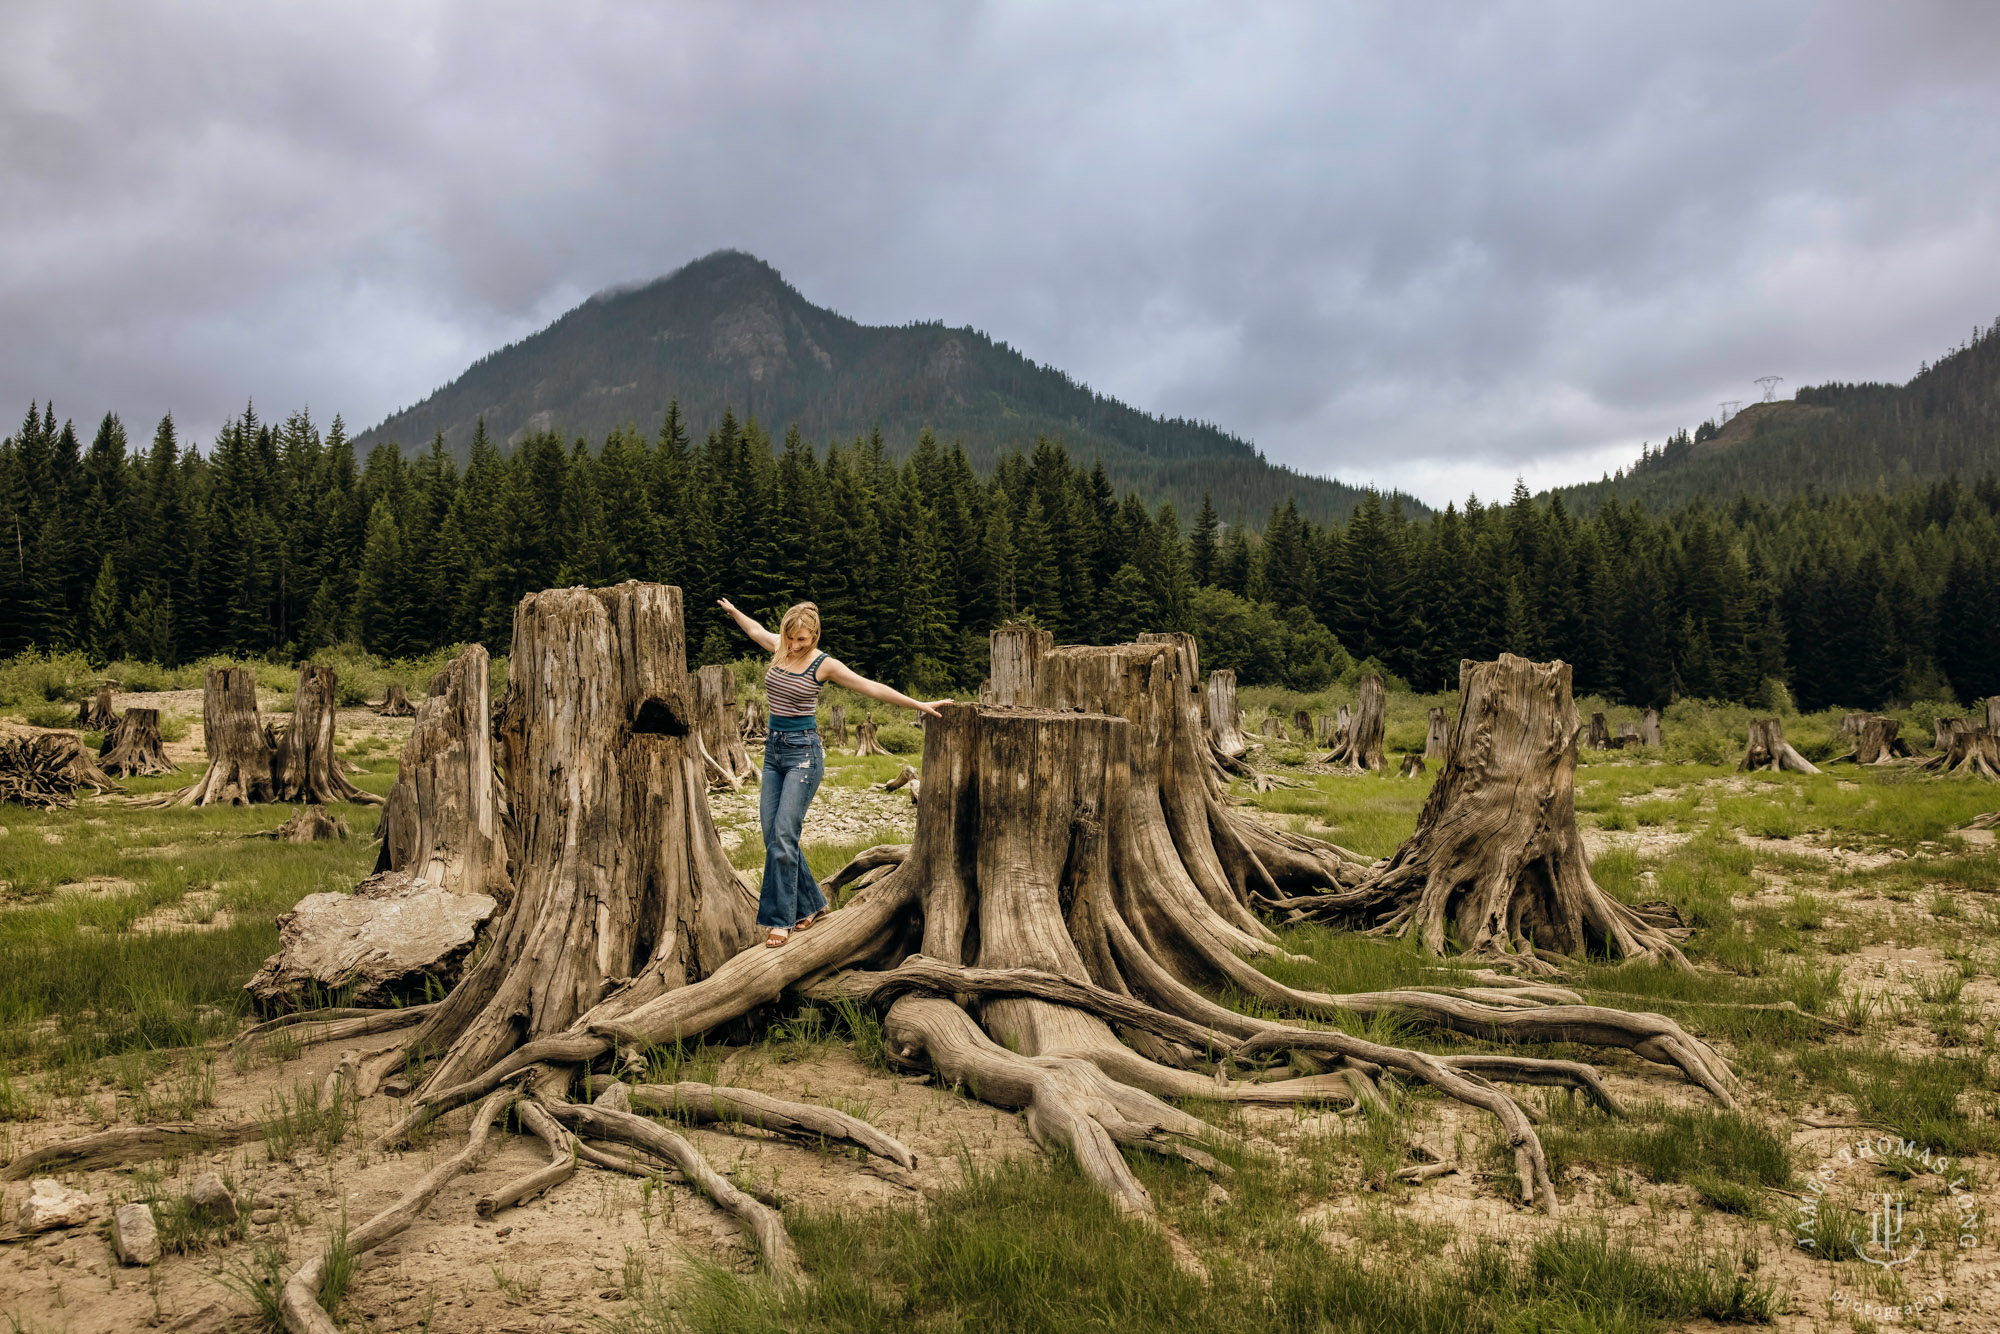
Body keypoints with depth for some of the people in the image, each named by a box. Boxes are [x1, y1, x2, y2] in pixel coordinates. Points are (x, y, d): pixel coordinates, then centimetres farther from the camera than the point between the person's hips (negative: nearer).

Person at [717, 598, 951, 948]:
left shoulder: (824, 665, -9)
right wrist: (732, 610, 45)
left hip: (803, 752, -6)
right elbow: (756, 630, 28)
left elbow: (872, 688, -5)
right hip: (774, 749, 6)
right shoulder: (778, 648, 6)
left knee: (783, 835, -13)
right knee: (771, 834, 3)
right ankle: (810, 904, 18)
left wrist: (920, 705, -4)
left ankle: (780, 920, -5)